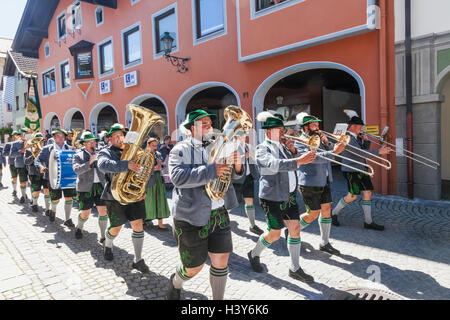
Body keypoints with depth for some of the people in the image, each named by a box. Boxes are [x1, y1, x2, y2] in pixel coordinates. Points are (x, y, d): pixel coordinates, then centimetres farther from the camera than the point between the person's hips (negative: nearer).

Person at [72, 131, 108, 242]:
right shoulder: (78, 155, -1)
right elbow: (77, 170, -17)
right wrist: (90, 162, -27)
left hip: (100, 186, 2)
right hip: (85, 188, -2)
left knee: (103, 211, -3)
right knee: (85, 214, 5)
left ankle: (103, 236, 11)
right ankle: (79, 228, 38)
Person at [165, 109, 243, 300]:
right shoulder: (181, 150, -6)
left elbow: (233, 175, 11)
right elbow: (177, 177, -22)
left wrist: (237, 165, -13)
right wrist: (211, 171, -27)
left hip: (219, 213, 5)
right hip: (192, 216, -4)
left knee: (221, 260, 6)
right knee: (194, 267, 7)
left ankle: (218, 298, 29)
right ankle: (175, 284, 41)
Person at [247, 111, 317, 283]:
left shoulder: (282, 146, 14)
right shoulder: (262, 149, -10)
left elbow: (293, 163, 13)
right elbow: (274, 164, -29)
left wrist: (293, 151, -5)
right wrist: (299, 160, -39)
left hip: (289, 196, 7)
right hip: (273, 198, -7)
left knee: (295, 229, 5)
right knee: (274, 233, 1)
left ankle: (295, 269, 18)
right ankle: (254, 255, 28)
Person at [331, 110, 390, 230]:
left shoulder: (355, 137, 15)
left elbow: (365, 149, 19)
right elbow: (360, 153, -25)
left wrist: (365, 140, 2)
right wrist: (379, 152, -26)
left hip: (361, 170, 9)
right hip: (351, 171, -9)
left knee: (368, 192, 5)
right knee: (352, 196, -5)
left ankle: (368, 222, 11)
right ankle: (333, 213, 14)